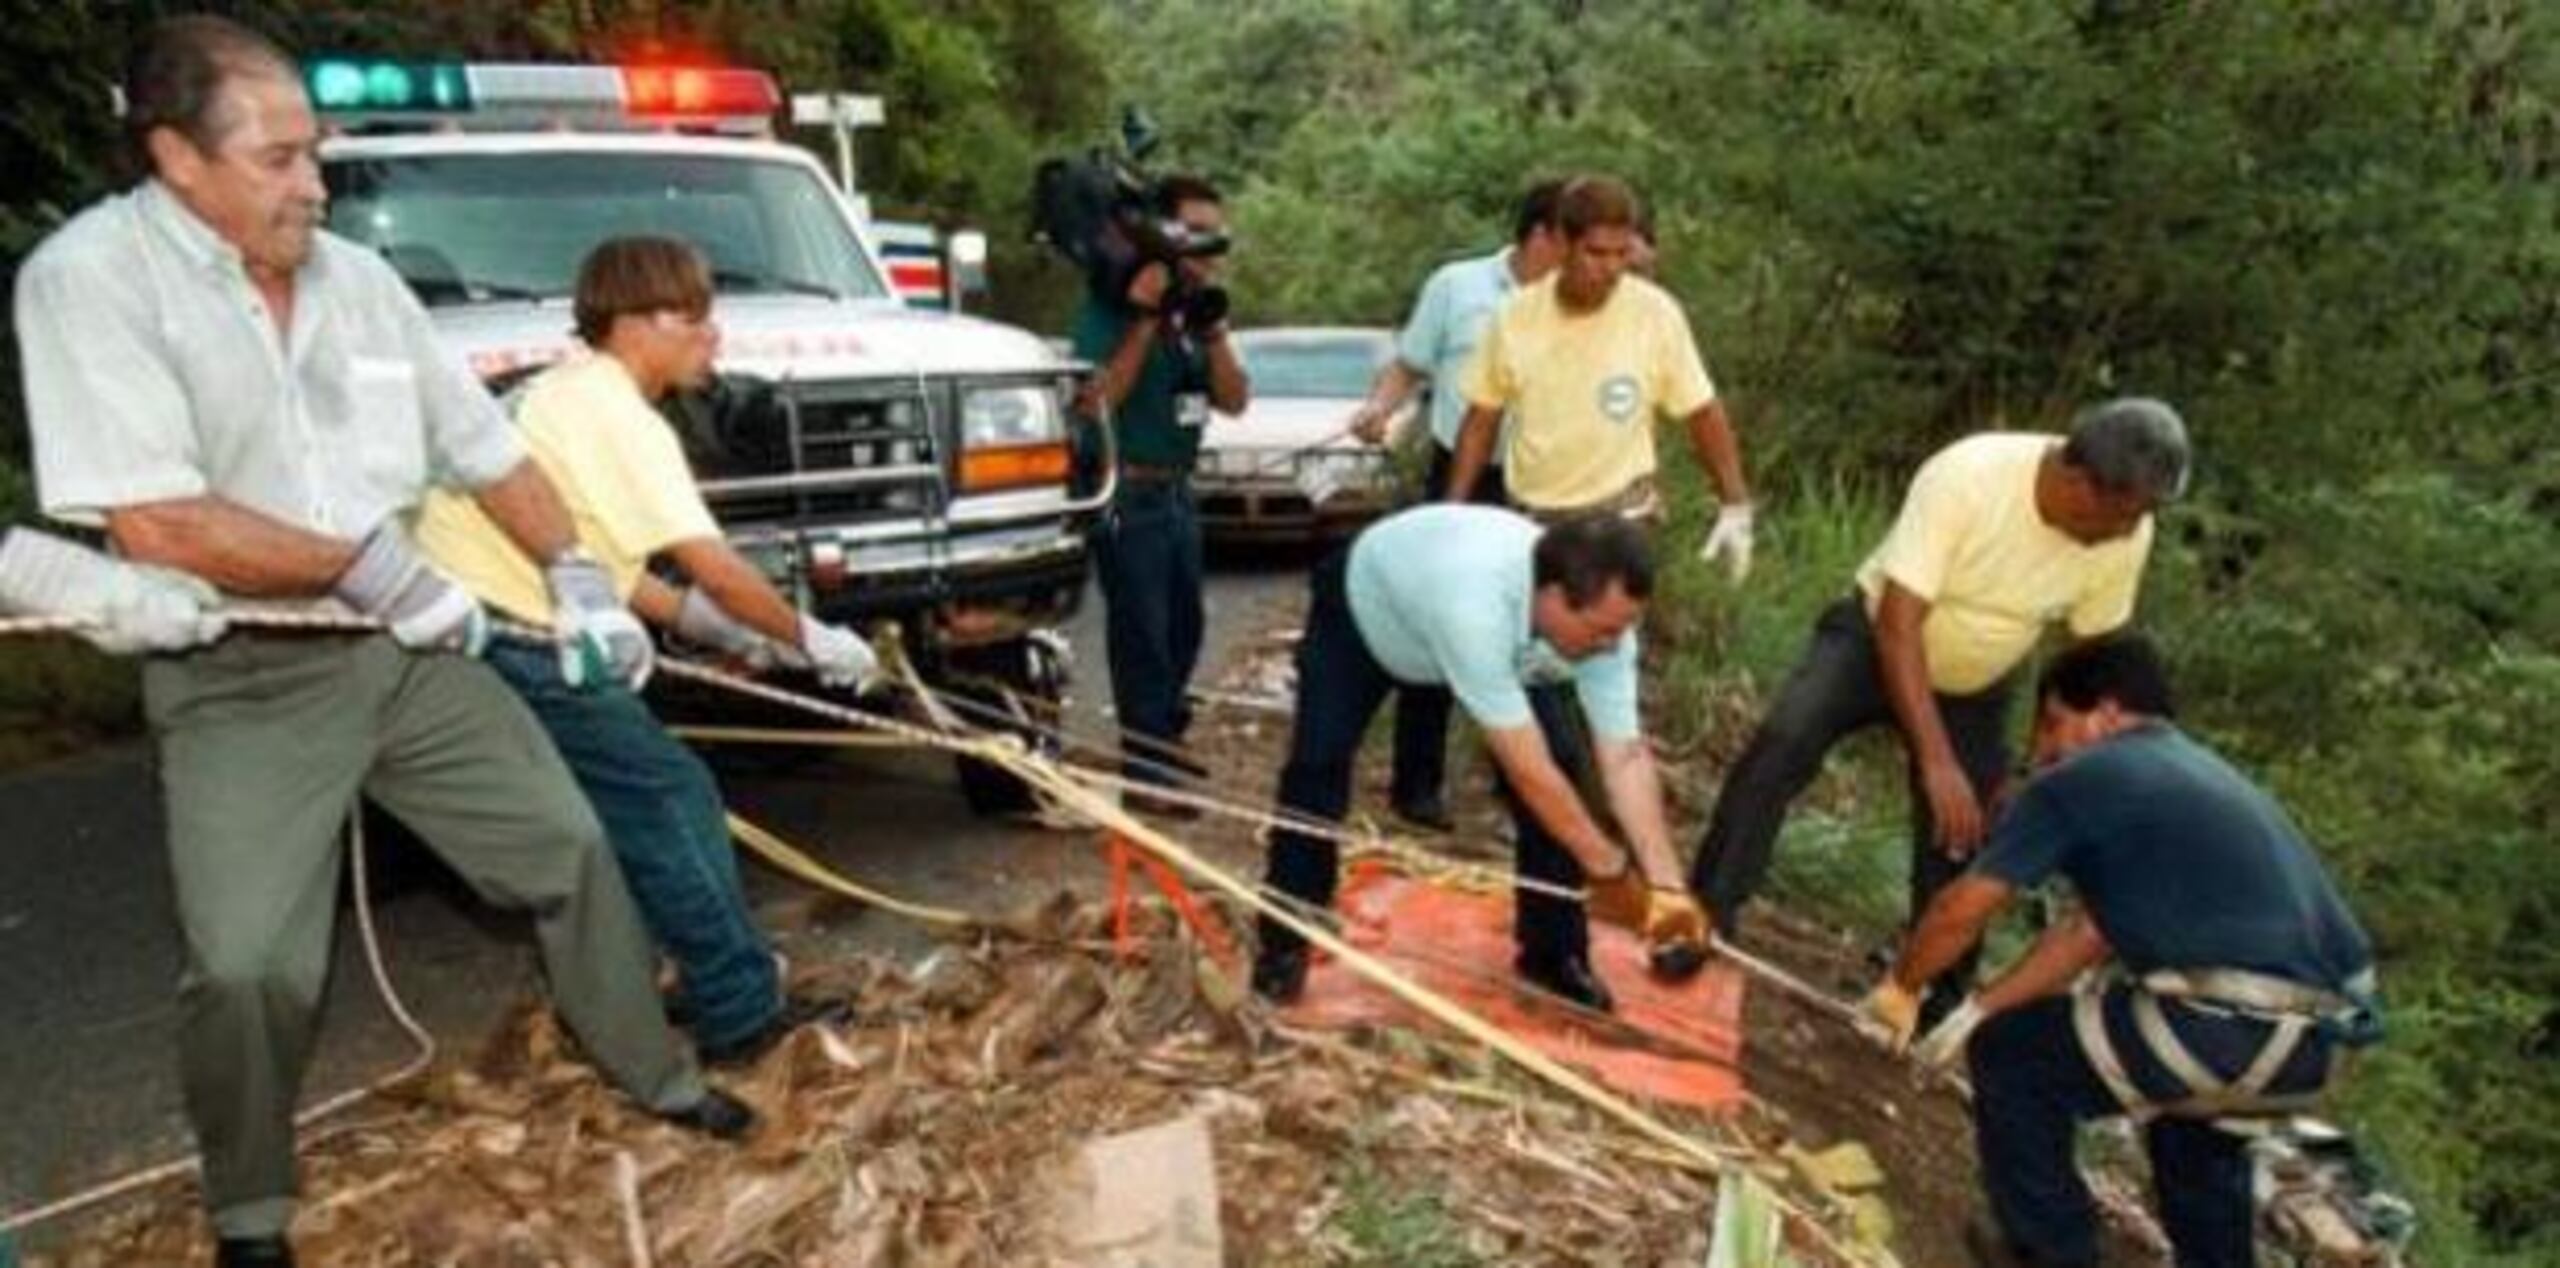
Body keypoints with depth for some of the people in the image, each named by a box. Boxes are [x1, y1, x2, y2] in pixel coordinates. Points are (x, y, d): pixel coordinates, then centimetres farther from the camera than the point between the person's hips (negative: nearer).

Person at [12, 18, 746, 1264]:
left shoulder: (355, 275, 5)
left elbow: (486, 445, 12)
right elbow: (155, 522, -21)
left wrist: (574, 573, 4)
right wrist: (368, 564, -15)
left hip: (410, 650, 6)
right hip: (241, 683, -5)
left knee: (569, 847, 9)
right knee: (245, 967, -10)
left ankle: (655, 1072, 29)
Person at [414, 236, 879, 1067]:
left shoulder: (577, 393, 16)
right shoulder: (619, 417, -15)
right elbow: (713, 566, -18)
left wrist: (701, 622, 12)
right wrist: (808, 639, -7)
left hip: (485, 627, 10)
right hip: (502, 641, -10)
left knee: (664, 795, 11)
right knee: (667, 796, -9)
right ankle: (741, 1015, -4)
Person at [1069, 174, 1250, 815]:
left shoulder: (1194, 305, 9)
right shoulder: (1111, 305, -11)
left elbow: (1234, 400, 5)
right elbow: (1096, 401, -22)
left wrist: (1211, 328, -9)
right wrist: (1146, 320, -23)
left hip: (1177, 490, 8)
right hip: (1128, 493, -8)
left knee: (1184, 626, 17)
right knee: (1141, 634, -4)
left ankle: (1164, 740, 35)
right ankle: (1144, 770, 5)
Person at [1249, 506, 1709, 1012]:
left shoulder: (1600, 617, -32)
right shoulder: (1475, 608, -50)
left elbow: (1626, 756, -28)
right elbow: (1526, 768, -45)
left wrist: (1666, 883, -34)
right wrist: (1610, 870, -36)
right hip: (1361, 605, -4)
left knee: (1558, 765, -10)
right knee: (1317, 767, -14)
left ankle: (1553, 952, 7)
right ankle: (1284, 946, 7)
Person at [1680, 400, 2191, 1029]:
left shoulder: (2125, 536, -20)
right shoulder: (1966, 476, -34)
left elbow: (2093, 648, -2)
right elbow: (1899, 623, -35)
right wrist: (1936, 762, -40)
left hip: (1978, 685, 4)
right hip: (1878, 635, -3)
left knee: (1957, 849, 2)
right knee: (1781, 742, -28)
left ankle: (1943, 1000, 24)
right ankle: (1708, 914, -17)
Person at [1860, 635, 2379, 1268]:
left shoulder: (2078, 781, -2)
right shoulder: (2194, 773, 24)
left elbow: (1961, 910, -2)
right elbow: (2094, 930, 24)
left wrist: (1901, 987, 17)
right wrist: (1979, 1008, 26)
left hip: (2243, 1029, -9)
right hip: (2327, 1032, 9)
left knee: (2011, 1053, 9)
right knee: (2183, 1089, 37)